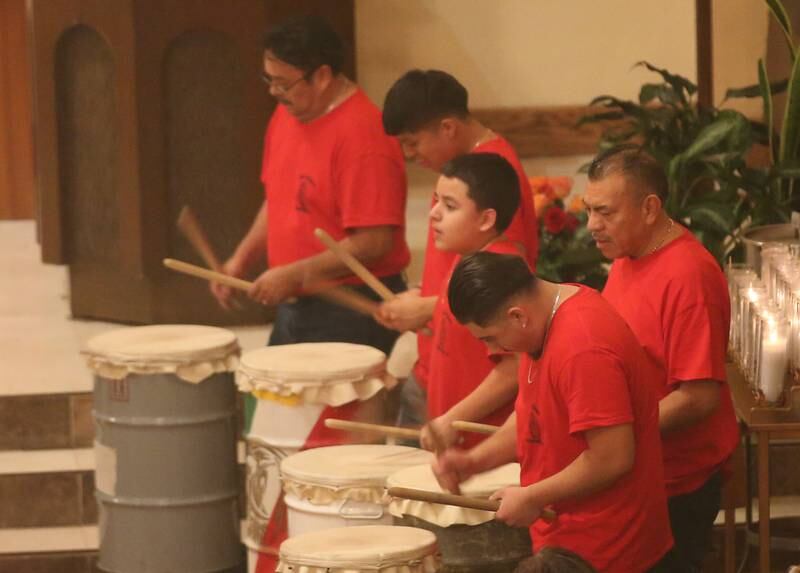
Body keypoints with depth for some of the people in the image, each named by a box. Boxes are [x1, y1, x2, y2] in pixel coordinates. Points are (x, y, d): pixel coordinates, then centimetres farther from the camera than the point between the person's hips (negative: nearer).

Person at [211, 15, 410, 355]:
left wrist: (294, 275, -20)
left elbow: (374, 242, -23)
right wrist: (243, 260, 5)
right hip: (294, 307, 8)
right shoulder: (286, 116, 7)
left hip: (351, 314, -8)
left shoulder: (363, 135, -20)